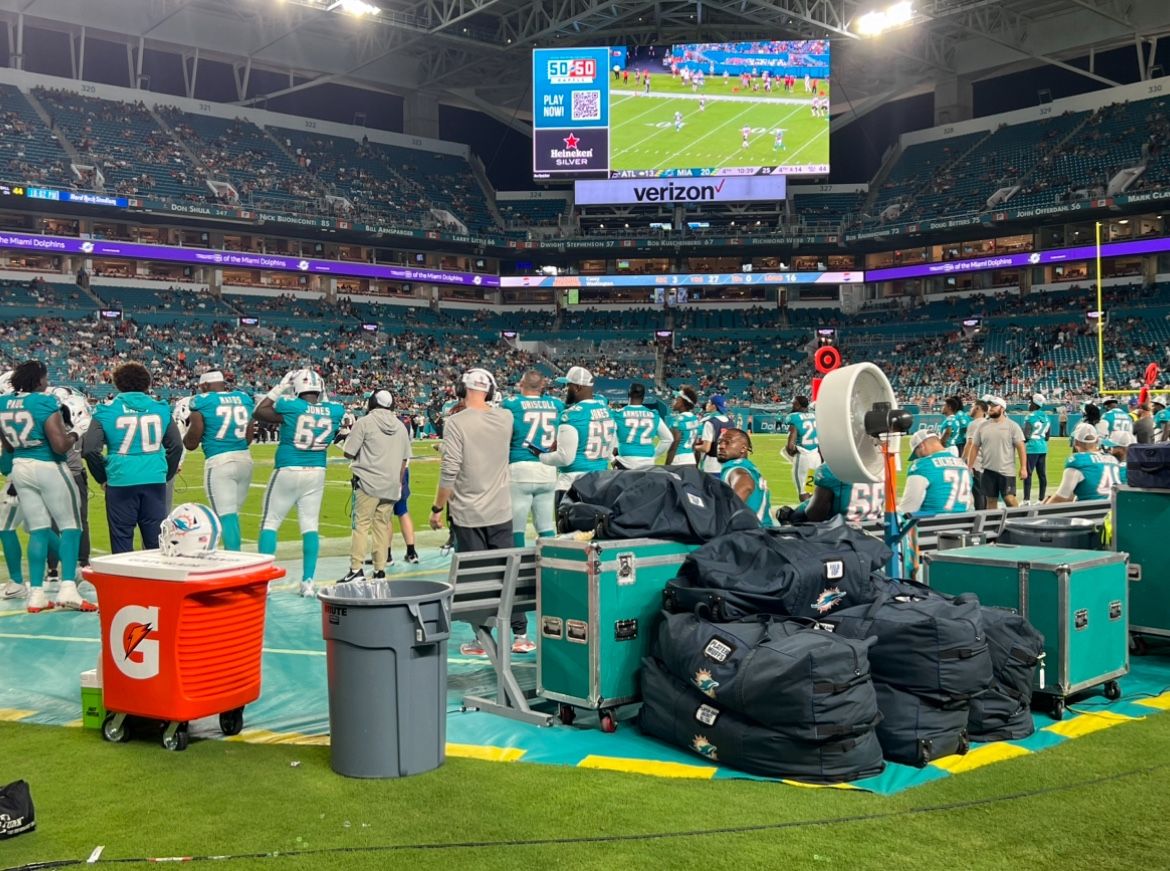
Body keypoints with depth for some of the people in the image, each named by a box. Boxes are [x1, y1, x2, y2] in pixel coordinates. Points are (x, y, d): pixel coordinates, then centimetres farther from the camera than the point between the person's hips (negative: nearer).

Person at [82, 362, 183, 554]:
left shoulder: (107, 410, 0)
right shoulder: (160, 408, 6)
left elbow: (89, 450, -4)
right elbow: (176, 446, 7)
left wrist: (103, 477, 9)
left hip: (121, 481, -2)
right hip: (155, 480, 2)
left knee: (122, 539, 7)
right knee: (156, 539, 9)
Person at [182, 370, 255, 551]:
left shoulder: (203, 402, -3)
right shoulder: (245, 398, 11)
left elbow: (190, 444, 2)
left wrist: (191, 423, 19)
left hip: (219, 462, -5)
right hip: (244, 459, 5)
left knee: (227, 516, -5)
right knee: (233, 514, 16)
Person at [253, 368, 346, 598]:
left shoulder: (290, 406, -12)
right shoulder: (334, 411, -4)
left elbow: (258, 413, 5)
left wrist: (280, 388, 9)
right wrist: (322, 398, 20)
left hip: (288, 472, -3)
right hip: (316, 473, 3)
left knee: (270, 523, 8)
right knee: (310, 526, 9)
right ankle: (308, 582, 9)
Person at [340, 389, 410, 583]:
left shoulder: (364, 422, -4)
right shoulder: (400, 426, 12)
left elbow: (348, 453, -3)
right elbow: (404, 460, 14)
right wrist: (399, 484, 21)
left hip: (368, 483, -4)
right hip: (392, 485, 4)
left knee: (361, 525, -2)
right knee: (382, 526, 8)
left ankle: (356, 569, -7)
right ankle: (380, 571, 8)